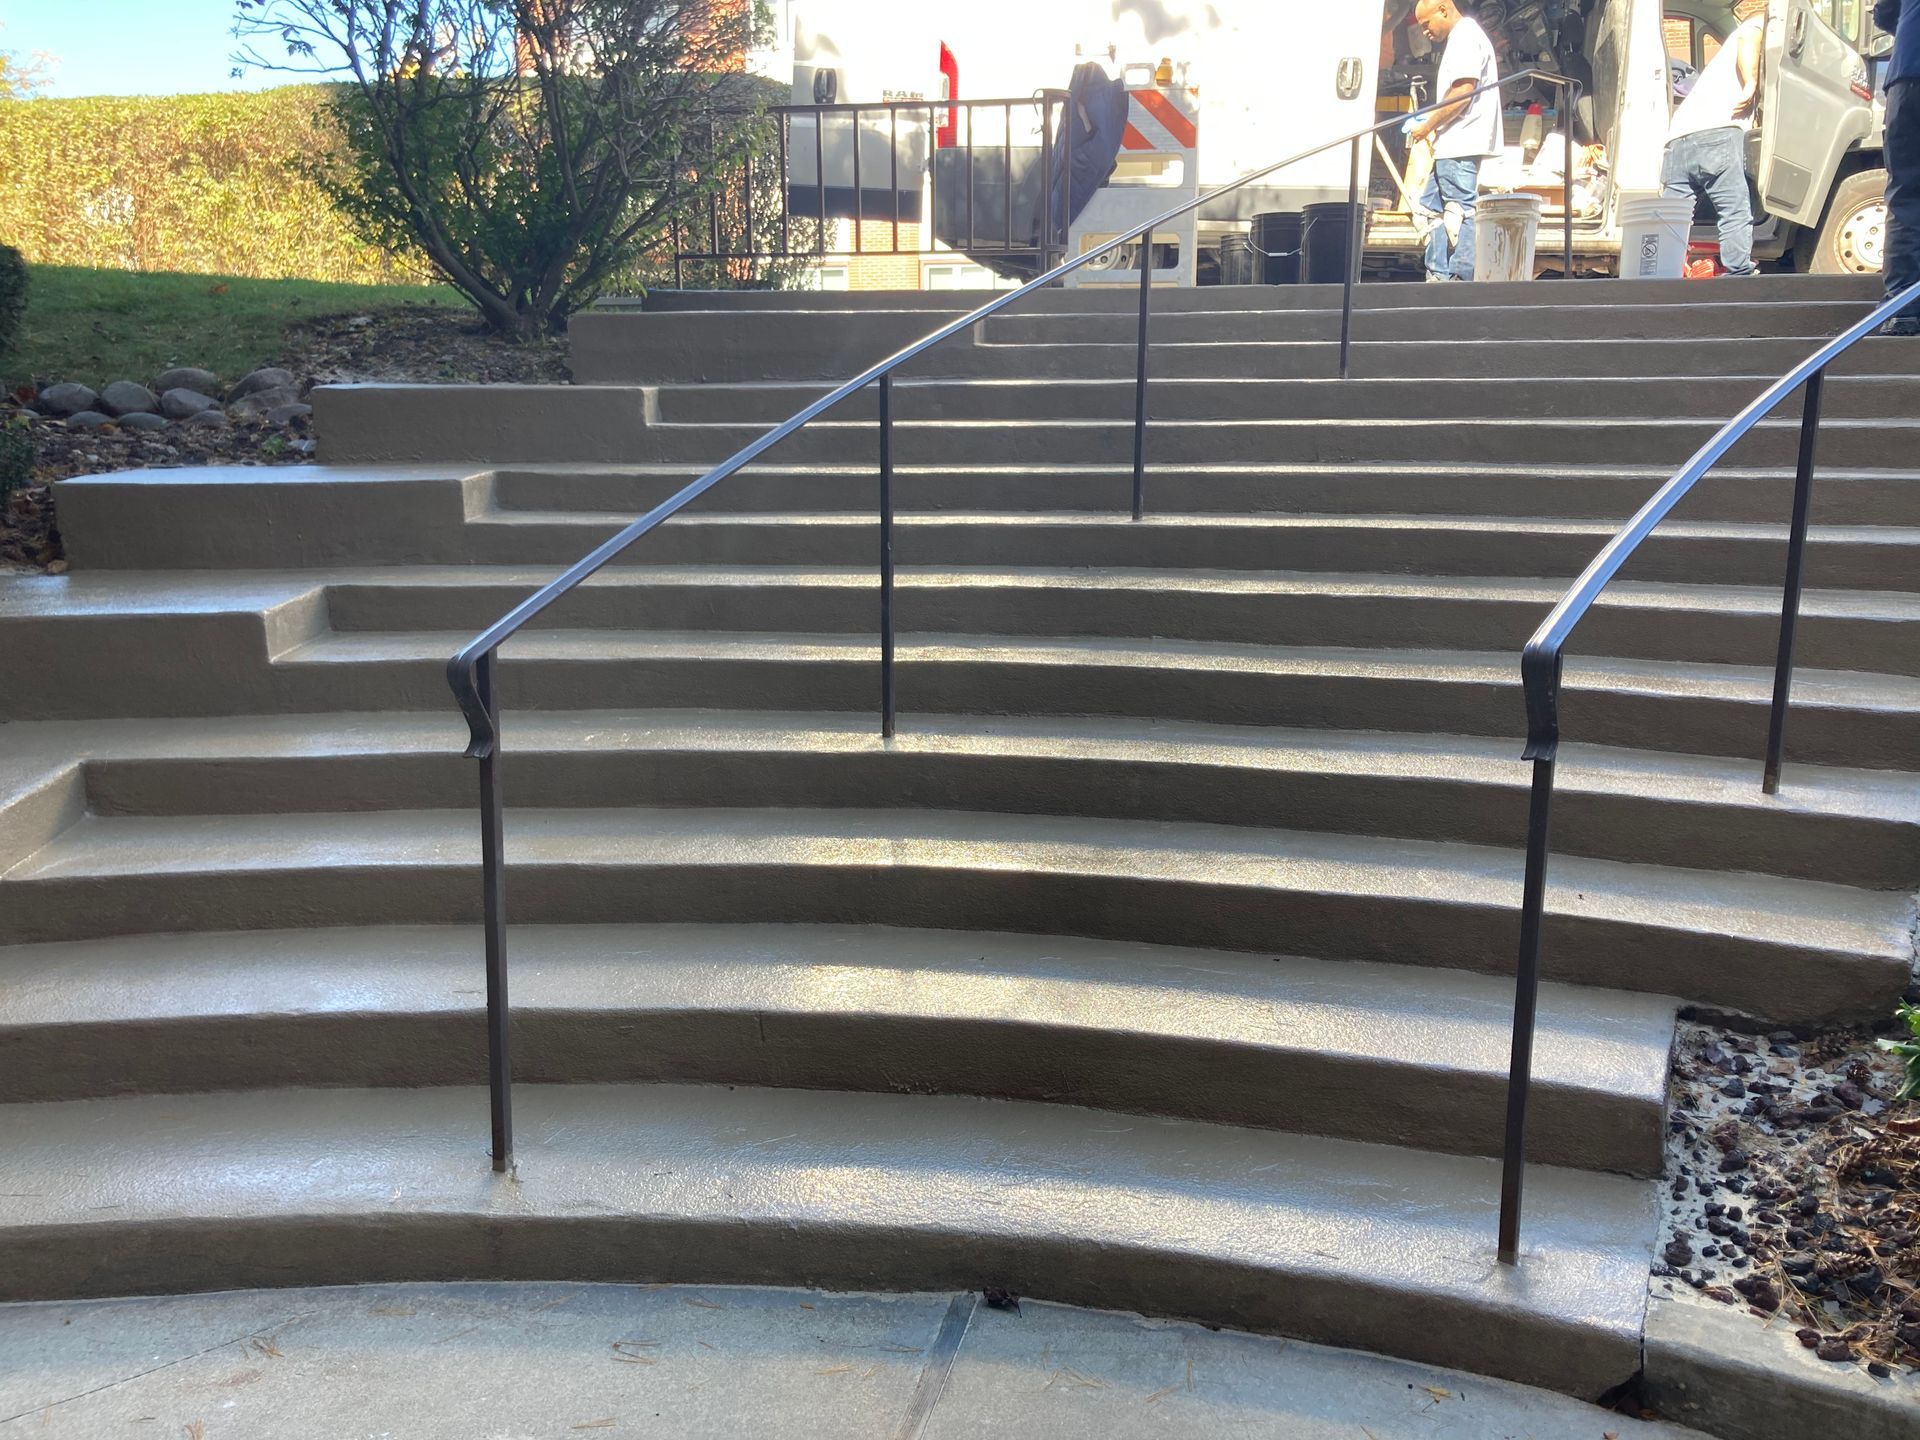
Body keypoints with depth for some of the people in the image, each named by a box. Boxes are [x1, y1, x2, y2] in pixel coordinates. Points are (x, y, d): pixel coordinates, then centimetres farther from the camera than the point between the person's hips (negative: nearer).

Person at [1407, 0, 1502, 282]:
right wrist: (1433, 126, 16)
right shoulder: (1461, 38, 23)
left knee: (1461, 208, -11)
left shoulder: (1465, 37, -10)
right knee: (1432, 205, 12)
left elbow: (1463, 92, -20)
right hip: (1451, 145, 11)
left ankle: (1464, 277, -11)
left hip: (1461, 144, -11)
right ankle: (1438, 275, 12)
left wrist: (1428, 126, -13)